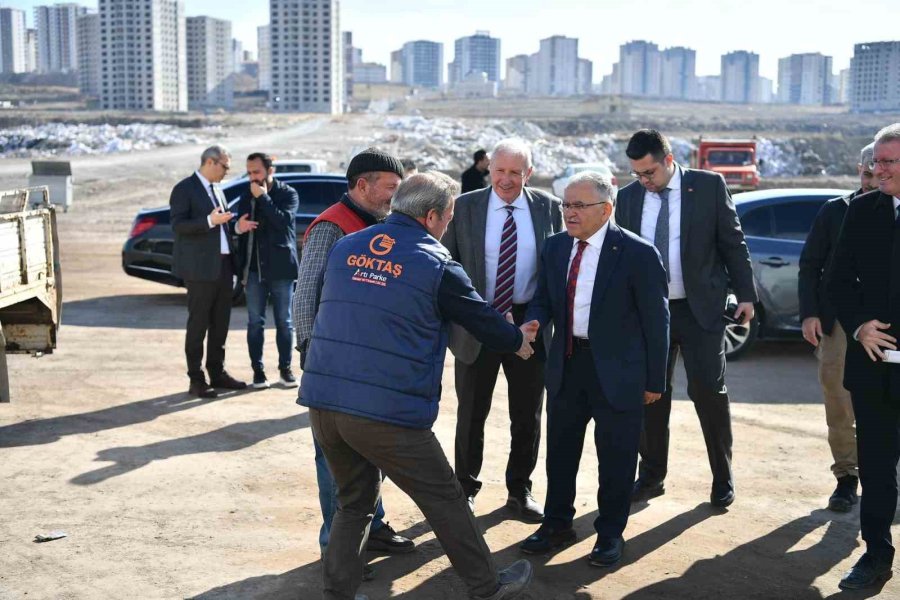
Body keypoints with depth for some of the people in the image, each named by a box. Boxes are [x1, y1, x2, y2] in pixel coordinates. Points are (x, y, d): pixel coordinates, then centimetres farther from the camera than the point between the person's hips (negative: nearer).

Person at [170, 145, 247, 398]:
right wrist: (210, 221, -25)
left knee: (221, 323, 12)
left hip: (224, 265, 8)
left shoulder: (217, 190, 18)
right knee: (198, 324, -2)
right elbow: (178, 225, -16)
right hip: (201, 267, -8)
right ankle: (196, 380, 4)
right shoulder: (184, 189, -6)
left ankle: (217, 372, 23)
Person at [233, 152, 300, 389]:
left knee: (284, 322, 4)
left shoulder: (288, 194, -1)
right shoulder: (246, 197, 12)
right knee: (255, 322, 4)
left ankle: (285, 368, 14)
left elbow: (283, 221, -18)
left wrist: (263, 197, -14)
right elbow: (241, 229, 18)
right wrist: (238, 226, -5)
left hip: (280, 267, -3)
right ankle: (258, 369, 11)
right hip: (254, 268, 3)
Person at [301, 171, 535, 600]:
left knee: (354, 501, 21)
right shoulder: (435, 264, -5)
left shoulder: (346, 247, 10)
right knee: (444, 501, 11)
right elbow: (483, 320, 6)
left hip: (322, 399, 5)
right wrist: (518, 340, 27)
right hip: (387, 411, -5)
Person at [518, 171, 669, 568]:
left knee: (615, 456, 7)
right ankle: (557, 524, 34)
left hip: (617, 370, -5)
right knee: (560, 449, 15)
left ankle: (610, 534, 26)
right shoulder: (555, 247, 3)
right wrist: (534, 321, -12)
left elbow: (656, 320, -8)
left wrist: (654, 380, -6)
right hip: (566, 364, 5)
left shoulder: (637, 253, -13)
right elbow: (543, 299, 13)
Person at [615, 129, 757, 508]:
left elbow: (733, 243, 0)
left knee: (708, 391, -2)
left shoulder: (709, 186, -3)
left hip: (700, 309, -3)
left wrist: (745, 294, -3)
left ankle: (723, 478, 15)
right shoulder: (628, 197, 4)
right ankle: (651, 477, 22)